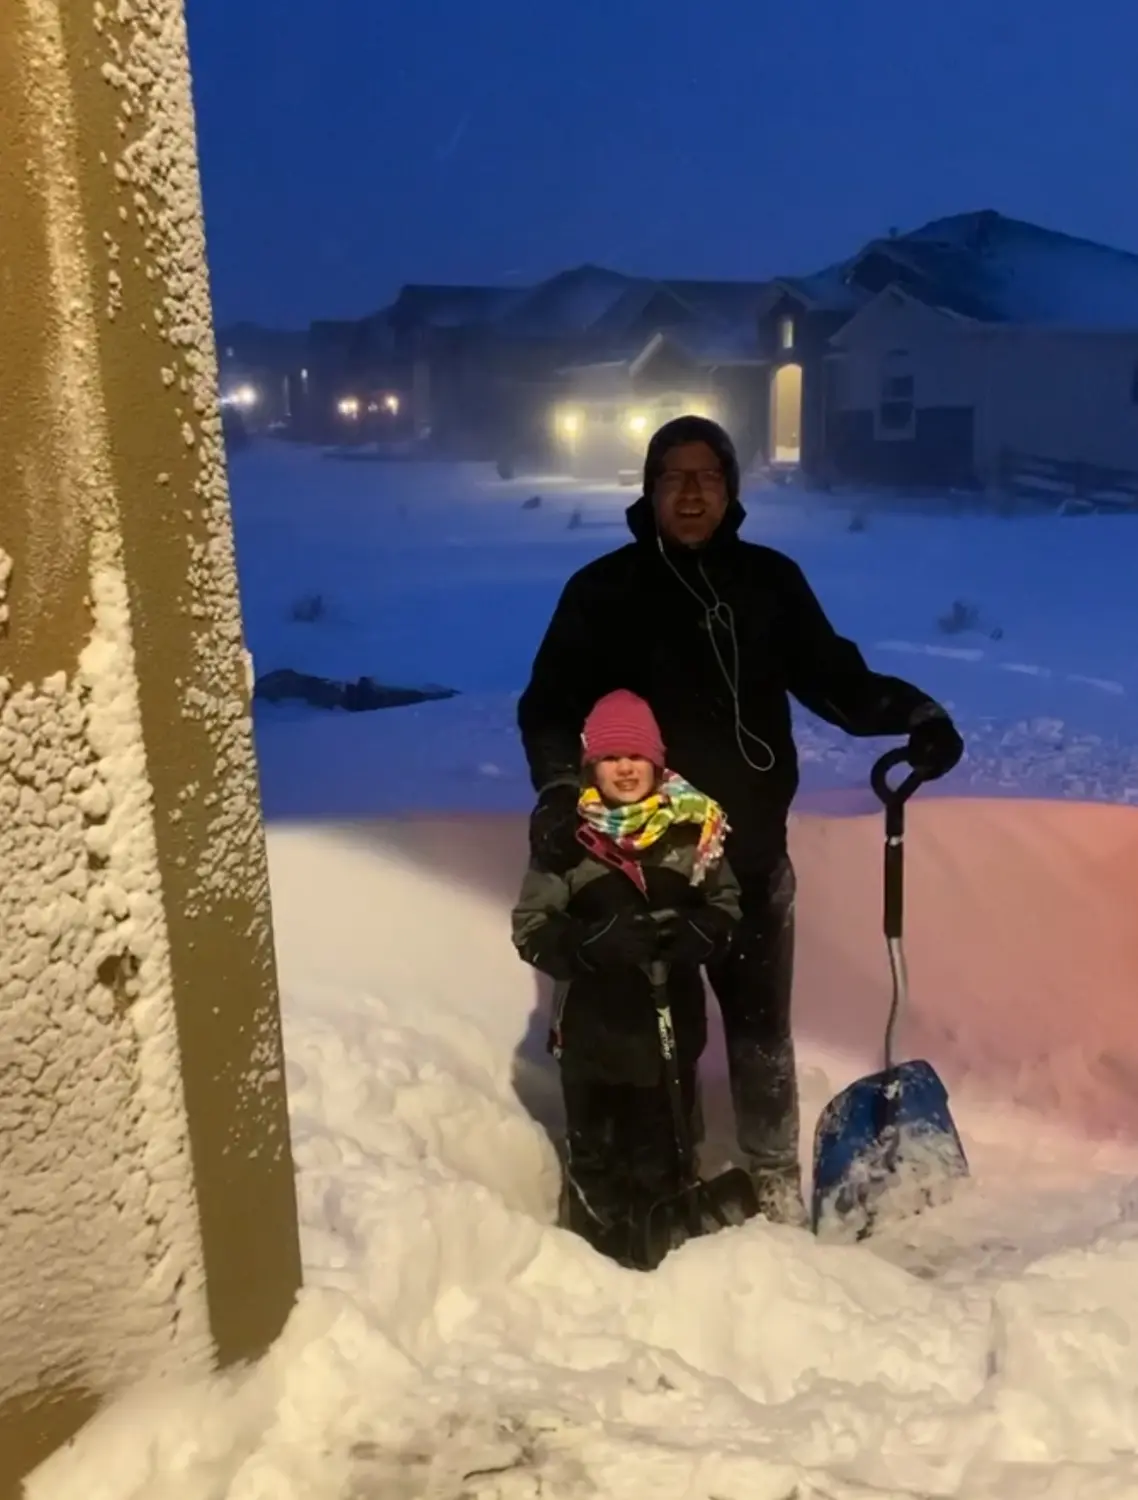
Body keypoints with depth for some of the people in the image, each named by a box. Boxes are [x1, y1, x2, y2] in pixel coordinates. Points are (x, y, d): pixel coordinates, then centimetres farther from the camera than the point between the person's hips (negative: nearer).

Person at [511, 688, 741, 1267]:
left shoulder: (692, 829, -5)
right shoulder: (567, 837, -10)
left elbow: (726, 907, 5)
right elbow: (531, 928, -8)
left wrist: (693, 935, -17)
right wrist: (593, 943, -25)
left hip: (671, 1019, 1)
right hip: (593, 1023, -1)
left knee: (663, 1145, 17)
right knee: (594, 1147, 15)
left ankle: (659, 1243, 40)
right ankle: (600, 1251, 37)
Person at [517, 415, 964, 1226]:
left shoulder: (770, 580, 0)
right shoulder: (603, 590, -5)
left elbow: (831, 675, 4)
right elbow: (550, 704, -6)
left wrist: (913, 712, -14)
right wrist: (560, 787, -24)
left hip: (750, 854, 2)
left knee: (761, 1029, 16)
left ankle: (776, 1179, 37)